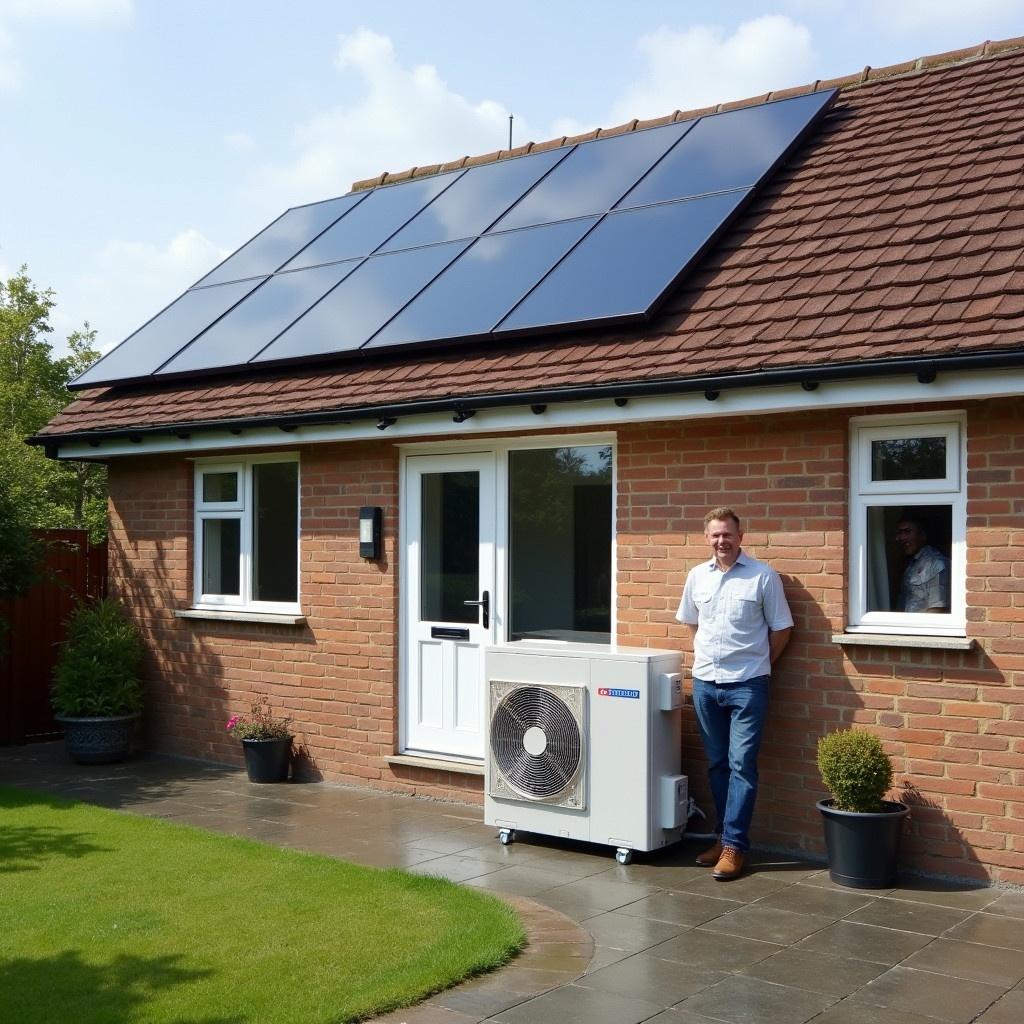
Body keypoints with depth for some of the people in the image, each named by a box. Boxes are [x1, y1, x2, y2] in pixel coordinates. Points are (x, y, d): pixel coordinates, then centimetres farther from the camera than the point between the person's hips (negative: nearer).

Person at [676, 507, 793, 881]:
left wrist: (757, 664, 3)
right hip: (705, 682, 5)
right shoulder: (697, 576, 7)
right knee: (717, 764, 12)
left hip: (746, 685, -5)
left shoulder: (763, 576, -6)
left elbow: (781, 628, -1)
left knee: (741, 765, -5)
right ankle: (725, 835, 23)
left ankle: (733, 846, -1)